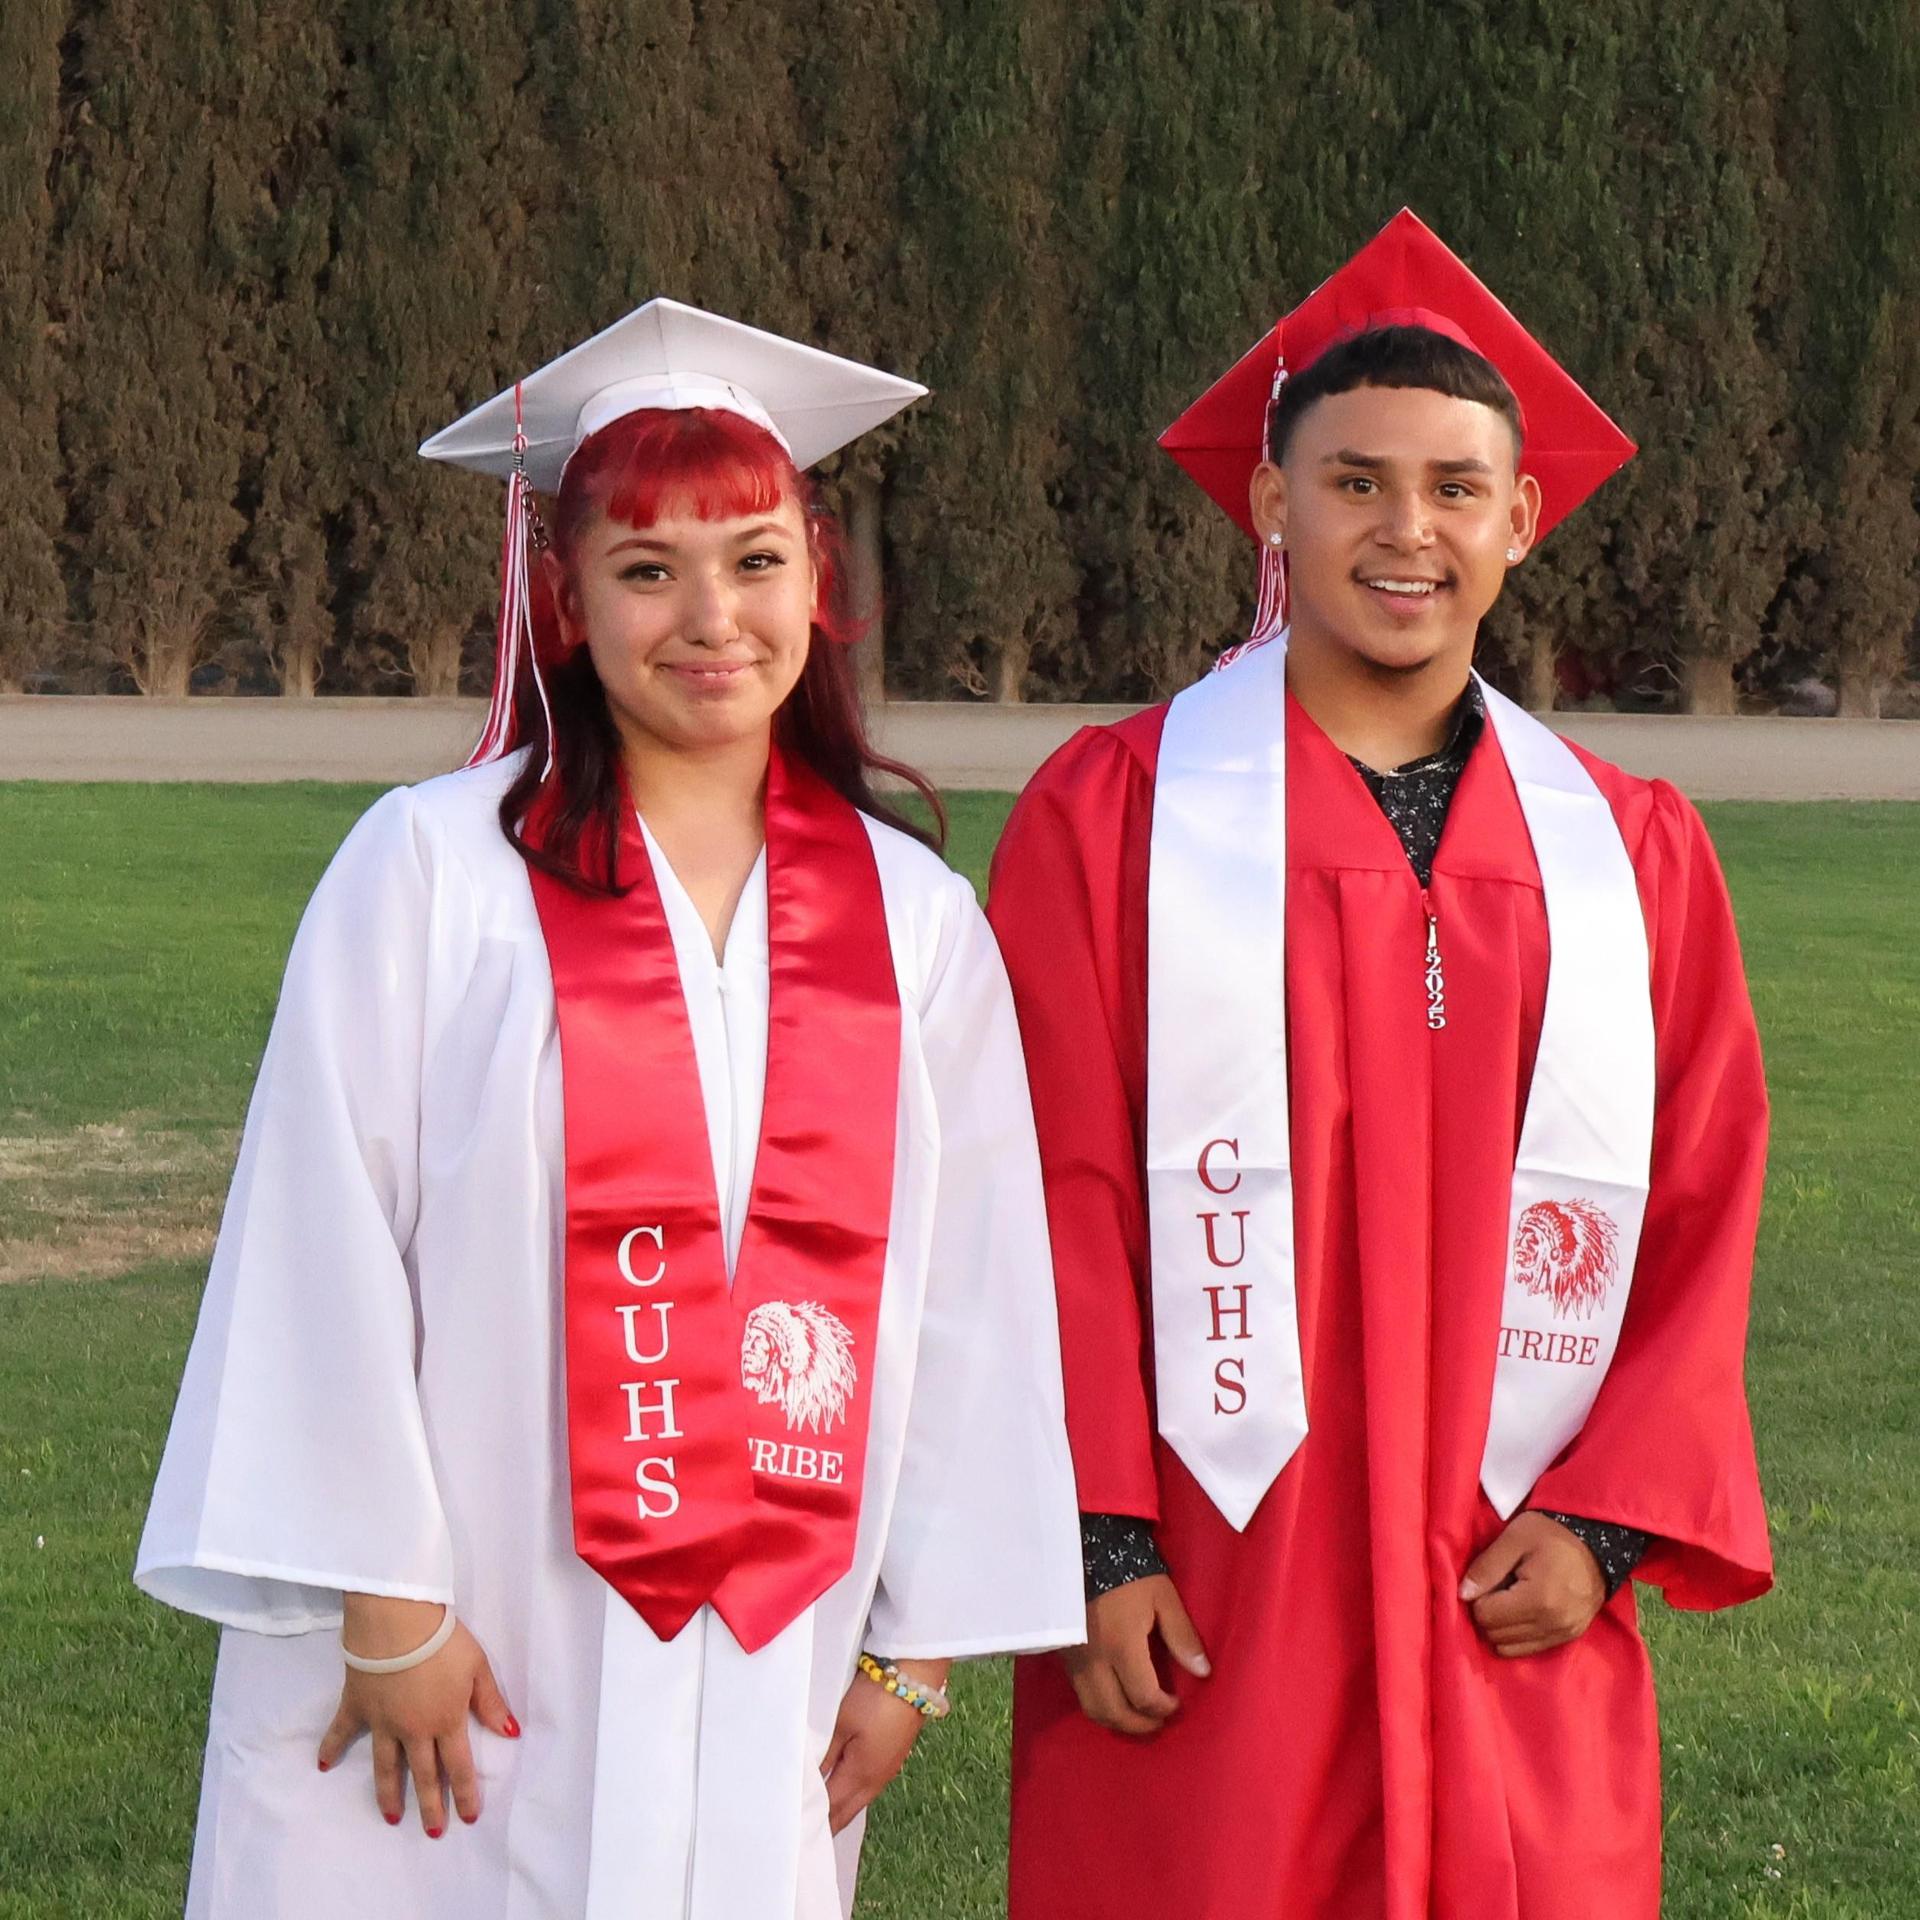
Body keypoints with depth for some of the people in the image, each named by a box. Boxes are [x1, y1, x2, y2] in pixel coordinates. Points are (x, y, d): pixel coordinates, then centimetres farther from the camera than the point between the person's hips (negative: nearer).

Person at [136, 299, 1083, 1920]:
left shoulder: (917, 921, 5)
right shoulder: (432, 869, -4)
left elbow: (970, 1287, 7)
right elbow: (324, 1244, -6)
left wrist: (916, 1647, 6)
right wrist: (380, 1600, -9)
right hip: (448, 1666, -2)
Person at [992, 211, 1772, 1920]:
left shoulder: (1632, 854, 8)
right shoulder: (1116, 816, 0)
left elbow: (1703, 1221, 7)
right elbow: (1058, 1207, -3)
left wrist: (1608, 1520, -3)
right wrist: (1098, 1537, -9)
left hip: (1514, 1622, 3)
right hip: (1197, 1613, -2)